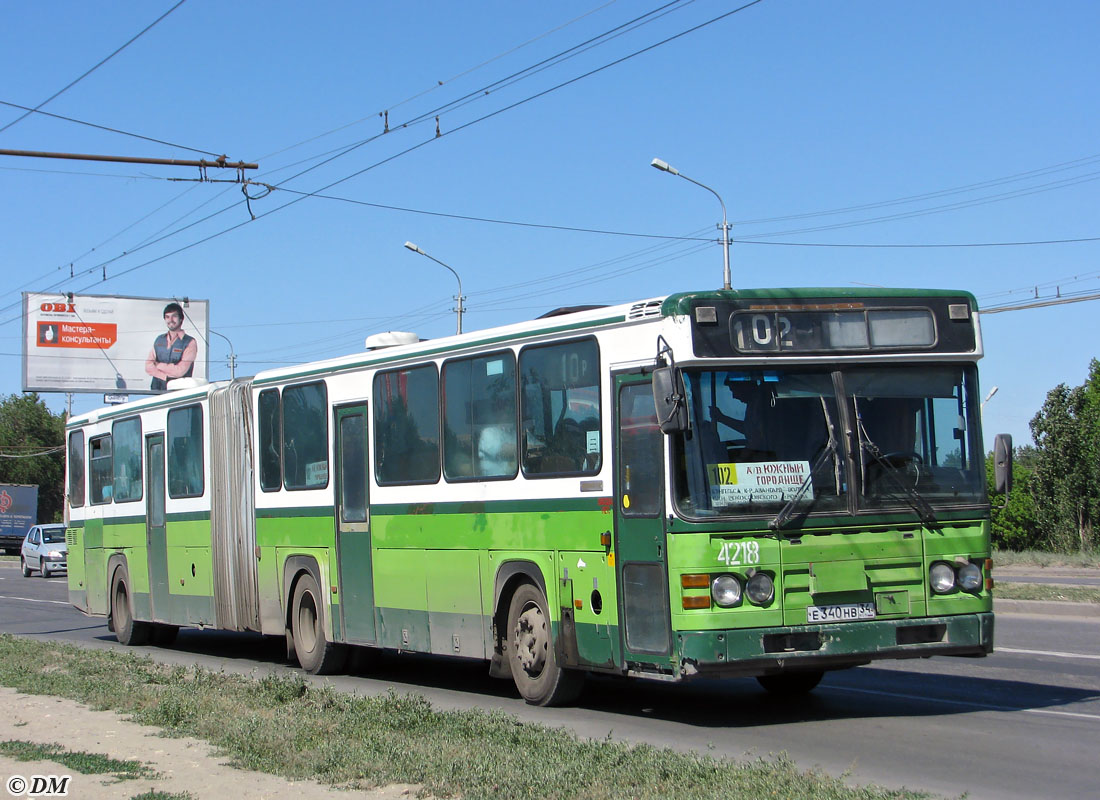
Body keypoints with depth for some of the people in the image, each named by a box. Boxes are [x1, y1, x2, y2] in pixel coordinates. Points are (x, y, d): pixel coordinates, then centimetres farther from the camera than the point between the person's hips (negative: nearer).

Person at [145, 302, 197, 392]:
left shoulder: (190, 343, 0)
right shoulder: (159, 340, 17)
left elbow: (180, 370, -9)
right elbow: (148, 366, 8)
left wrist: (158, 365, 4)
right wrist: (166, 376, -6)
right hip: (157, 390, 3)